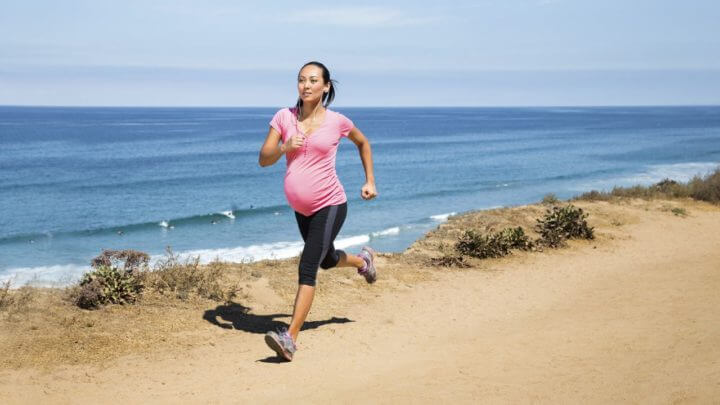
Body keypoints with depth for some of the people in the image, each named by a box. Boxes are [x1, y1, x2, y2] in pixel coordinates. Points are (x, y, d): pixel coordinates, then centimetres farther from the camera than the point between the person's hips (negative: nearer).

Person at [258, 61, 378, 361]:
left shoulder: (337, 121, -7)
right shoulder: (284, 117, -3)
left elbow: (363, 142, 13)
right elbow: (263, 159, -3)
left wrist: (370, 181, 10)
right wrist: (285, 147, -23)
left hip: (330, 205, -5)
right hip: (301, 209, 5)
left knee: (307, 269, -17)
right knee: (327, 260, 27)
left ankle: (290, 337, -20)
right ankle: (362, 260, 61)